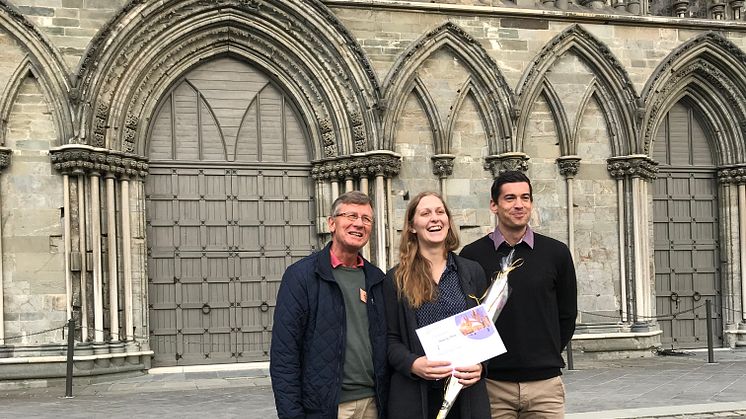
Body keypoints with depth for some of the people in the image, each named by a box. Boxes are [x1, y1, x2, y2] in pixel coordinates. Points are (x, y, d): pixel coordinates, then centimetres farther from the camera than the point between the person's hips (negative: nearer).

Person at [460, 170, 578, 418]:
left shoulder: (556, 253, 4)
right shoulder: (472, 256, 0)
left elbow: (567, 315, 12)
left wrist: (548, 357, 10)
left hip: (545, 382, 1)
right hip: (492, 384, -1)